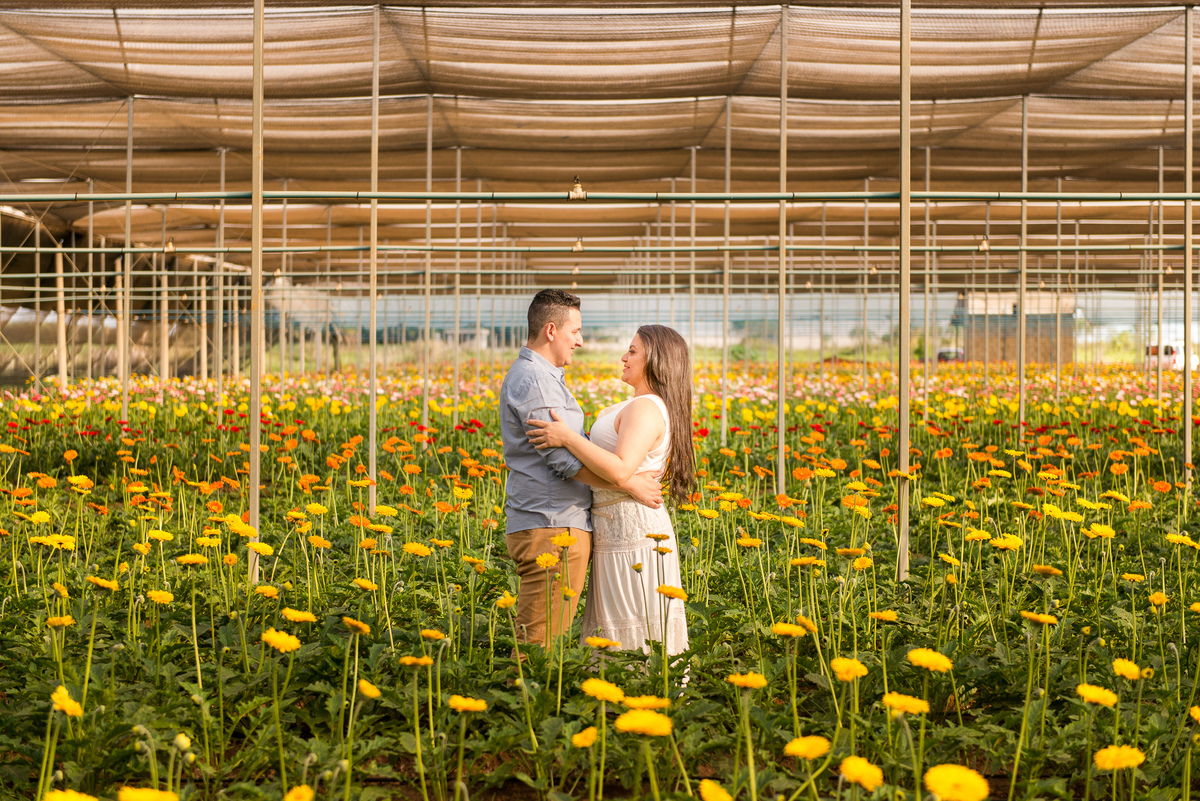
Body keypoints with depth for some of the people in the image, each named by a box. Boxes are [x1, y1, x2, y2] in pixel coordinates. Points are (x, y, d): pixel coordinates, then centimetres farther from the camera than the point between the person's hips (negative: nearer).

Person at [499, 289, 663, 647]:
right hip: (550, 529, -11)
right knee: (540, 642, -8)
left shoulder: (542, 375, 19)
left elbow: (567, 445, 26)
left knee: (548, 638, 11)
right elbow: (564, 459, -21)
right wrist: (630, 484, -16)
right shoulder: (533, 380, -15)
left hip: (560, 527, 11)